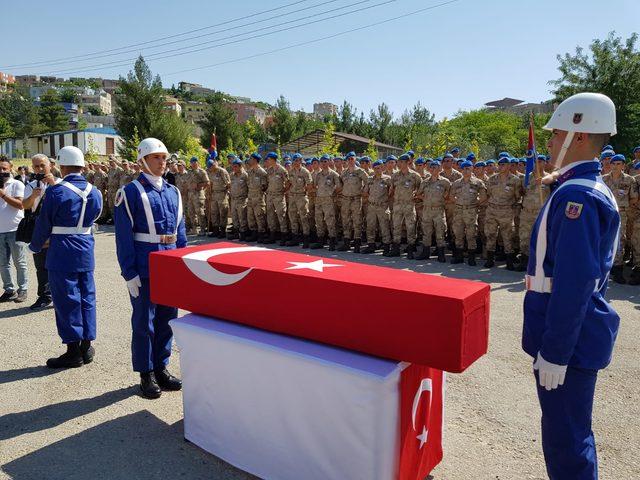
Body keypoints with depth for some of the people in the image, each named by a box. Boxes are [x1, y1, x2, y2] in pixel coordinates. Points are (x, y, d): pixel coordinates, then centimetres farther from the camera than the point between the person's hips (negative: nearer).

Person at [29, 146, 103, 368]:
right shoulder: (94, 192, 5)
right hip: (86, 253, 6)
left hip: (62, 254, -6)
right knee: (87, 298, 12)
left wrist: (35, 246, 11)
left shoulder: (56, 191, -13)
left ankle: (73, 352, 9)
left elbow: (43, 224, -6)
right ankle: (86, 347, 21)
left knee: (66, 301, 2)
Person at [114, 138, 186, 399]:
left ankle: (161, 368, 30)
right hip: (144, 268, -6)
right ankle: (146, 375, 20)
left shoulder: (173, 192, 11)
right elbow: (124, 237, -10)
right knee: (144, 322, 6)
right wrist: (129, 274, -14)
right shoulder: (131, 192, -7)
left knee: (167, 318, 14)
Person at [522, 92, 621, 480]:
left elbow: (573, 283, -26)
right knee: (572, 431, 23)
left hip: (569, 340, -10)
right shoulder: (594, 189, 12)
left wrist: (554, 352, -21)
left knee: (565, 439, 3)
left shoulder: (576, 195, -21)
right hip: (579, 335, 10)